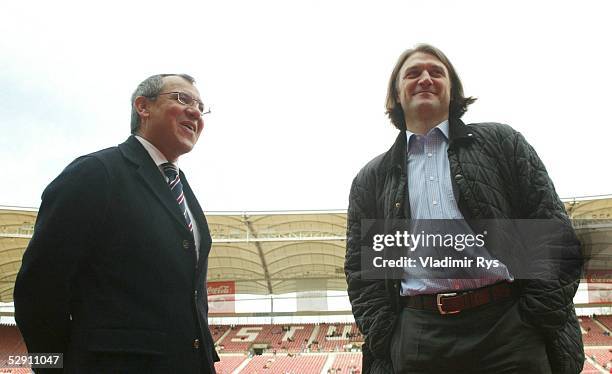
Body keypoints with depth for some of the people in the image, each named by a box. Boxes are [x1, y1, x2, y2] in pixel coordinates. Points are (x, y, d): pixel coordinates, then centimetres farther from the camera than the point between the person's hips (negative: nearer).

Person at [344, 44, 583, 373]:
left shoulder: (501, 142, 10)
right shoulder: (370, 179, 13)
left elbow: (556, 237, 4)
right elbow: (360, 270, 11)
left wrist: (537, 322, -3)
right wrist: (385, 342, 0)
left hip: (507, 329, -1)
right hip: (416, 342, 1)